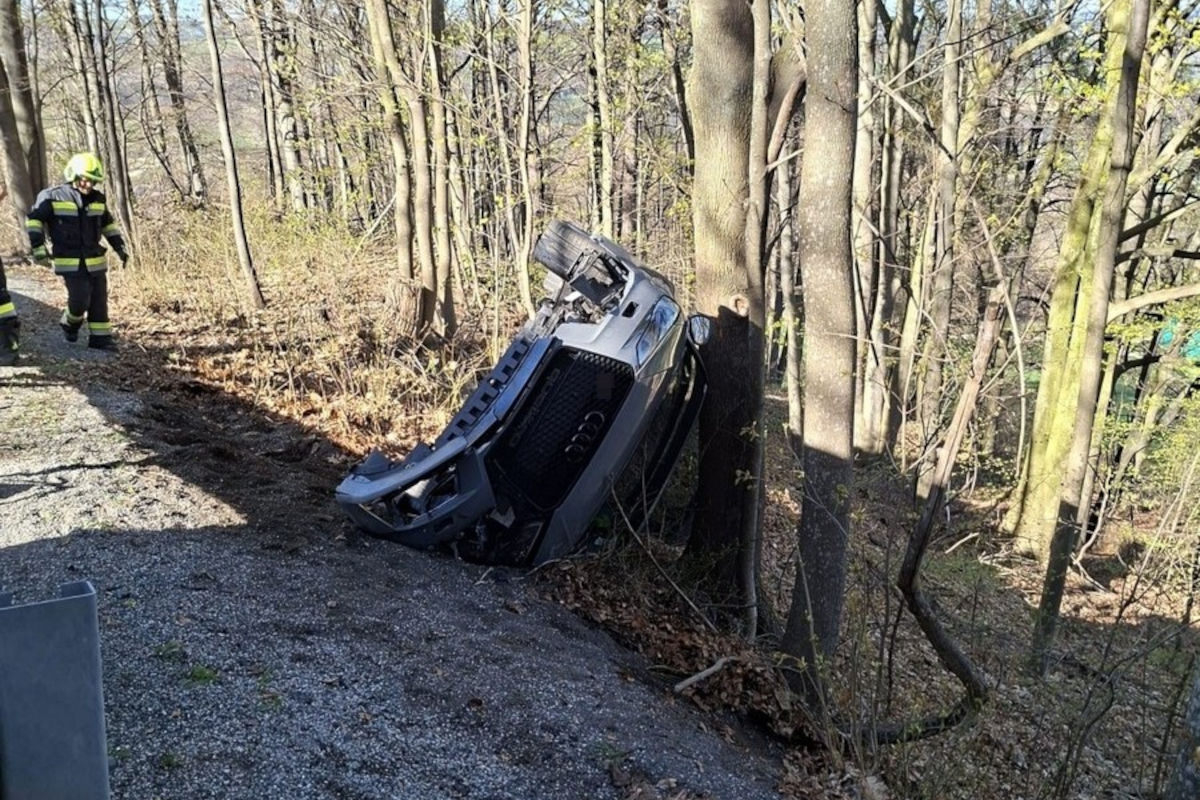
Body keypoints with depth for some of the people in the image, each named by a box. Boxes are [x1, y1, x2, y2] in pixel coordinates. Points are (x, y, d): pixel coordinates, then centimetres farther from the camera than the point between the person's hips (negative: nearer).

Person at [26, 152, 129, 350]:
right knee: (80, 300, -10)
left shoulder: (97, 198, 9)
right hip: (70, 262, -5)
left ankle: (100, 337, 11)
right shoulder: (53, 196, -6)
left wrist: (119, 246, 13)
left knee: (99, 300, 3)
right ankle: (70, 323, 20)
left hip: (95, 261, 5)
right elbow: (34, 219, -2)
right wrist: (38, 246, -10)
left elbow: (108, 224, 21)